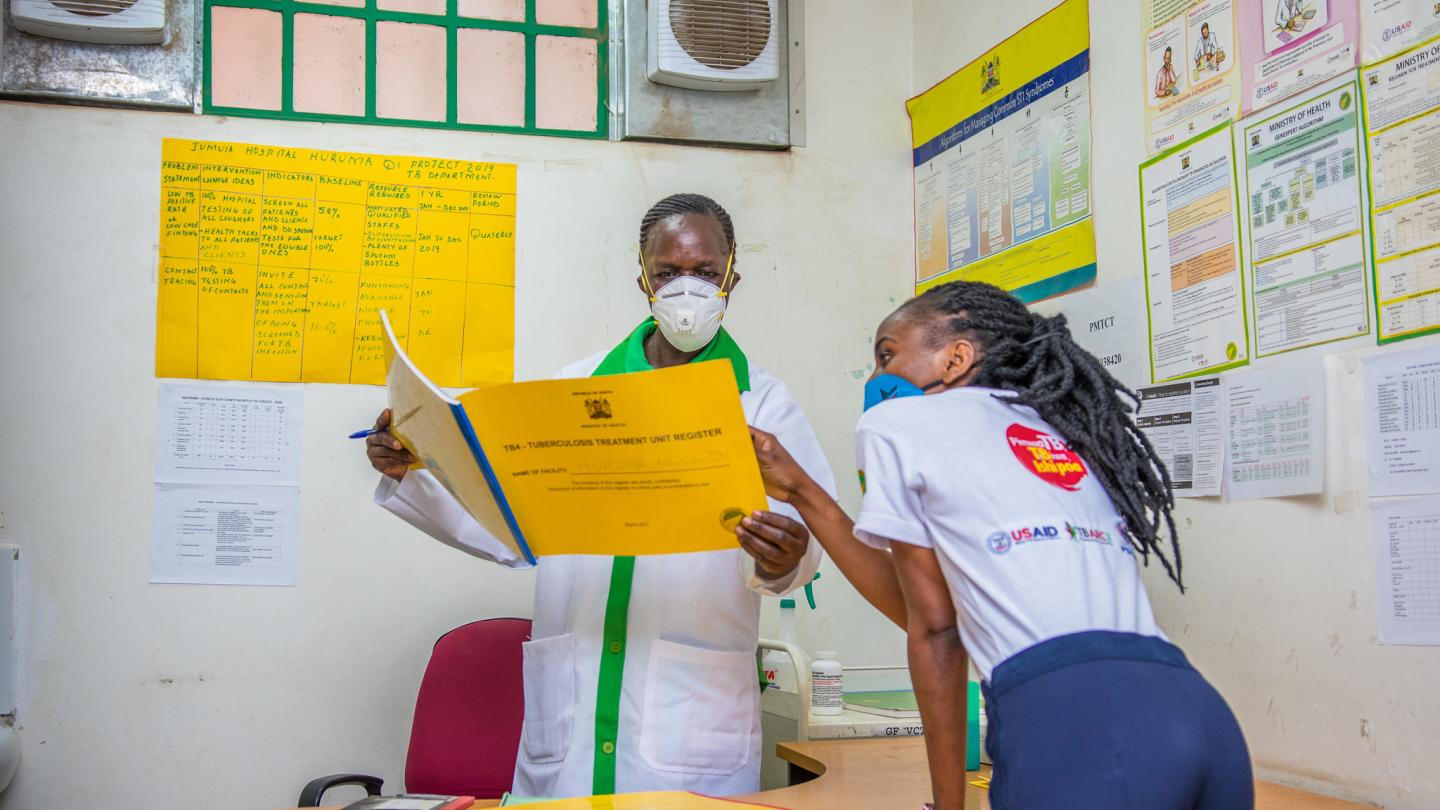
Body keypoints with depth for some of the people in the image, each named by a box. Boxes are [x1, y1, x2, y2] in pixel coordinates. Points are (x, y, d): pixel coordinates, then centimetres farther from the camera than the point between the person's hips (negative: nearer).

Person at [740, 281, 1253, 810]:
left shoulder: (893, 423, 10)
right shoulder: (1068, 435, 29)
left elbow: (935, 629, 7)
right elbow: (918, 608, 28)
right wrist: (800, 492, 34)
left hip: (1072, 728, -7)